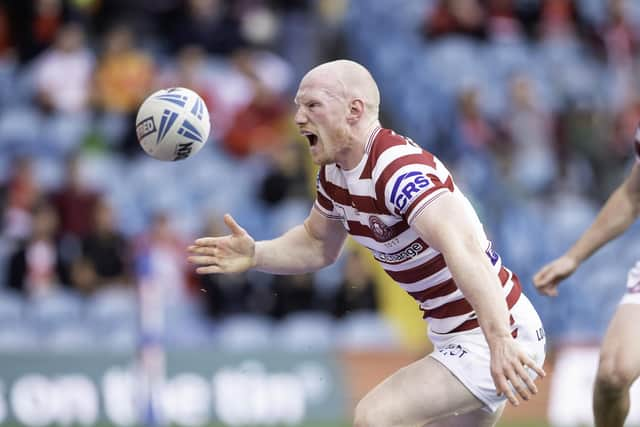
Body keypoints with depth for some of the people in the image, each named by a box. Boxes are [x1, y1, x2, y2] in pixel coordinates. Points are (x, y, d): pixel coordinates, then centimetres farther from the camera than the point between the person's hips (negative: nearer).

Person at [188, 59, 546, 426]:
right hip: (457, 337, 10)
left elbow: (464, 251, -40)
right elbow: (318, 244, 20)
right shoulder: (335, 172, 4)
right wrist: (255, 255, 1)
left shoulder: (399, 168, -26)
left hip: (496, 342, -10)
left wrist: (500, 341, -51)